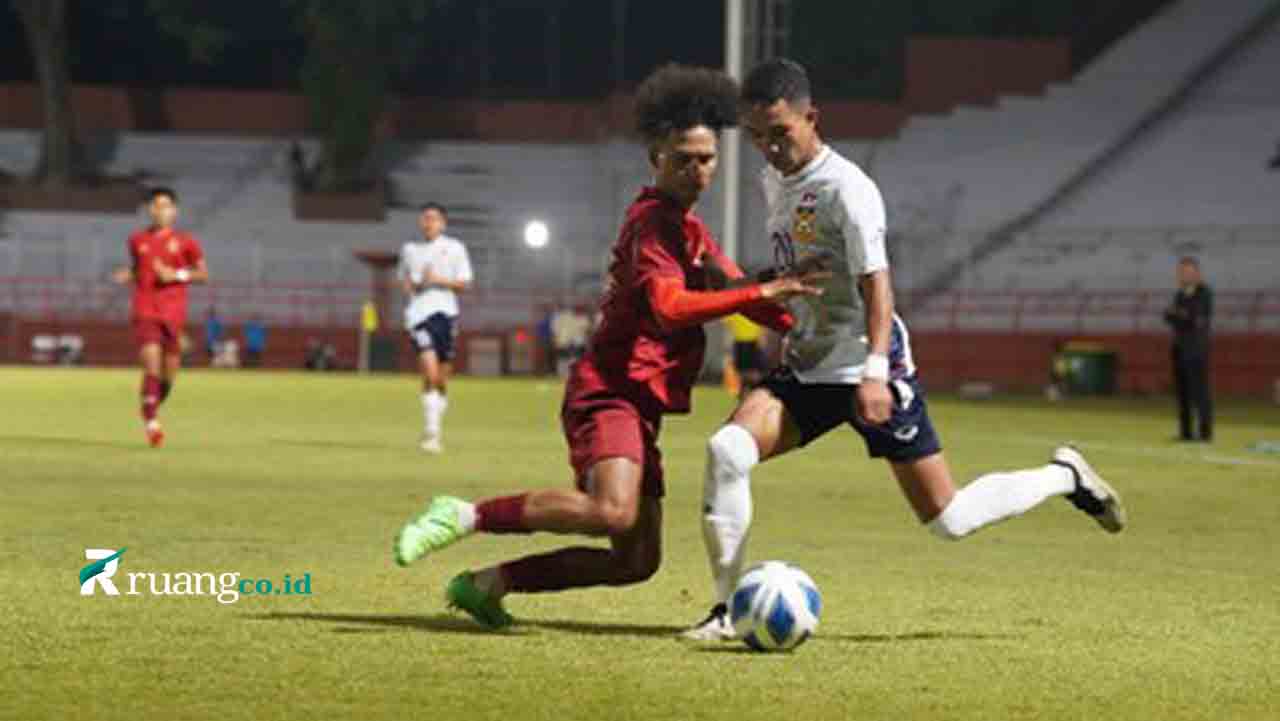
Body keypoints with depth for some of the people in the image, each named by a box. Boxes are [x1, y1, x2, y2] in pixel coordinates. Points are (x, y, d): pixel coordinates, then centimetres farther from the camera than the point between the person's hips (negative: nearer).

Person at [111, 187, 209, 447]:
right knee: (151, 365, -19)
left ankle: (152, 409, 37)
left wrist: (177, 275, -10)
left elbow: (203, 274, 7)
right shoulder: (137, 240, 8)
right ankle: (151, 422, -13)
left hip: (173, 314, 1)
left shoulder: (185, 242, 3)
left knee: (169, 374, 7)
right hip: (145, 311, -1)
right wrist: (126, 276, 0)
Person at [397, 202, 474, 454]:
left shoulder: (454, 248, 5)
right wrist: (409, 285, 3)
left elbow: (464, 283, 3)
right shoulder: (409, 249, 12)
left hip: (445, 311, 0)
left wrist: (439, 280, -12)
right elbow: (404, 279, 26)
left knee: (442, 377, 6)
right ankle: (431, 433, -18)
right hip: (419, 313, 0)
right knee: (430, 372, -17)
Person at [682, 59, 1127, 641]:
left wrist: (875, 371, -33)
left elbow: (875, 283, -23)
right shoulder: (774, 181, 10)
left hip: (867, 368, -7)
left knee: (947, 518, -3)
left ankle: (1063, 477, 23)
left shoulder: (845, 188, -16)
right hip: (805, 368, 7)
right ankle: (726, 610, -14)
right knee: (727, 448, -20)